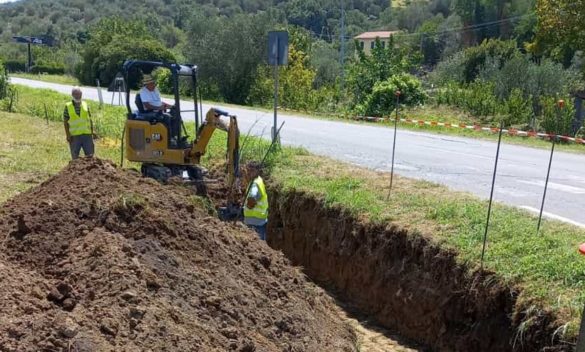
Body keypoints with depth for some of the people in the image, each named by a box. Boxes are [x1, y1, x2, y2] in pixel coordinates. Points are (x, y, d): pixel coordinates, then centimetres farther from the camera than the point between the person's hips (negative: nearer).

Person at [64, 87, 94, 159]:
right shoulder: (68, 107, -1)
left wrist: (92, 132, 6)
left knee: (90, 155, 5)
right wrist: (68, 136, -9)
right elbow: (66, 122, -1)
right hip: (74, 136, -2)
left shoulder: (85, 105, 6)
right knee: (75, 157, 8)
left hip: (87, 135, 2)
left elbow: (90, 120, 10)